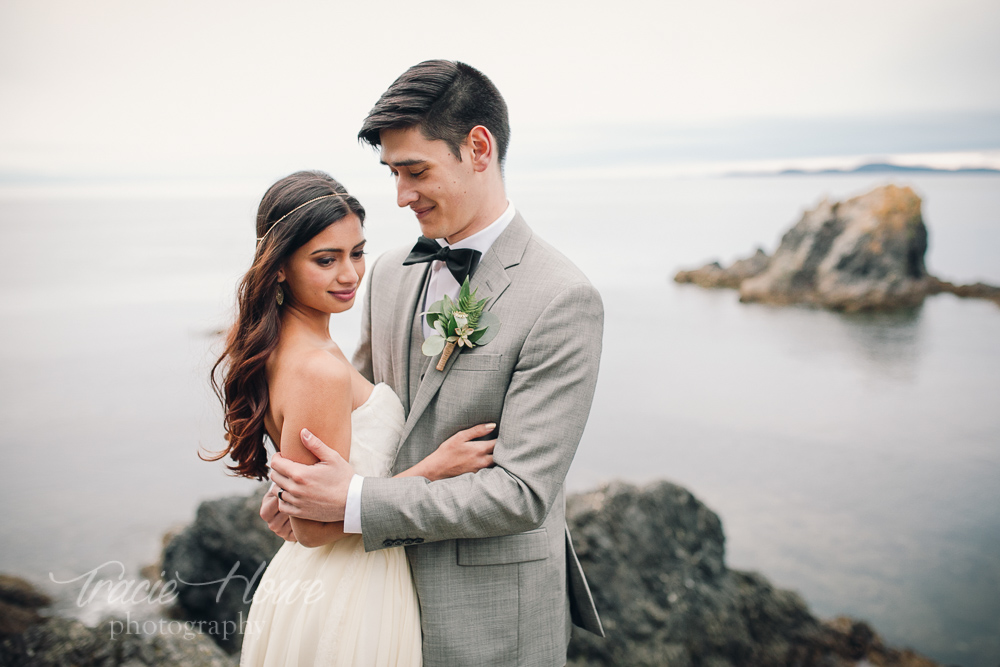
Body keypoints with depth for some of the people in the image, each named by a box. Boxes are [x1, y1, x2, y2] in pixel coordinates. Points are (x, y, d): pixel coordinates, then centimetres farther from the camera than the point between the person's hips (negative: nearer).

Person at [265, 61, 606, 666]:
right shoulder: (390, 274, 2)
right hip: (389, 585, 6)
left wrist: (356, 501, -20)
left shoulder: (562, 301, -20)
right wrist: (301, 485, -5)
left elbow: (523, 491, -22)